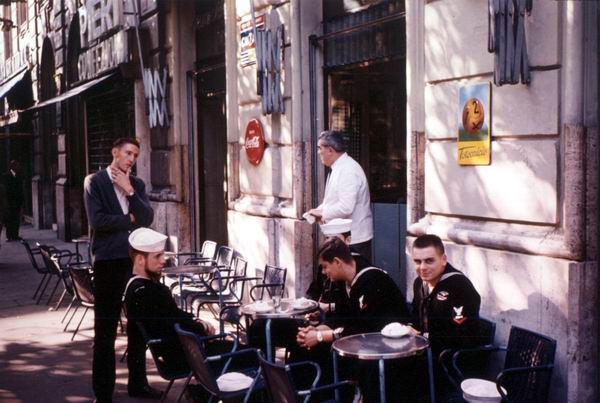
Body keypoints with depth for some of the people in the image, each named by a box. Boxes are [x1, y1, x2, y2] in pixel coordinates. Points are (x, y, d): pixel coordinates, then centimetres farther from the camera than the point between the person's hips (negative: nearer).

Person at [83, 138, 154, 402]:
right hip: (109, 261, -5)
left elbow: (147, 219, 0)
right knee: (105, 328, 1)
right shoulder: (95, 182, -2)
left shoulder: (137, 184, 13)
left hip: (136, 259, 5)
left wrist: (129, 190, -9)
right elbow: (97, 220, -14)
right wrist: (129, 219, -5)